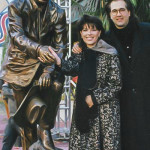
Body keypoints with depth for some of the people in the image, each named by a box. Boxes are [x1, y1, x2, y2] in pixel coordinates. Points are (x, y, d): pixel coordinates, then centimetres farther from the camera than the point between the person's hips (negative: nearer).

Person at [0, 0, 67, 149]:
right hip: (20, 63, -1)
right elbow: (17, 36, -21)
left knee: (56, 83, -30)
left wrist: (49, 70, -22)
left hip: (43, 64, 2)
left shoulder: (57, 13, -3)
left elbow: (61, 46, -6)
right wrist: (38, 49, -40)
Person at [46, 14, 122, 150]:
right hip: (83, 109, 4)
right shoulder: (81, 53, 10)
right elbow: (73, 67, -7)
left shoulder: (110, 54, -6)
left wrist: (94, 98, -11)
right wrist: (59, 62, -27)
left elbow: (116, 85, -6)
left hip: (105, 110, -4)